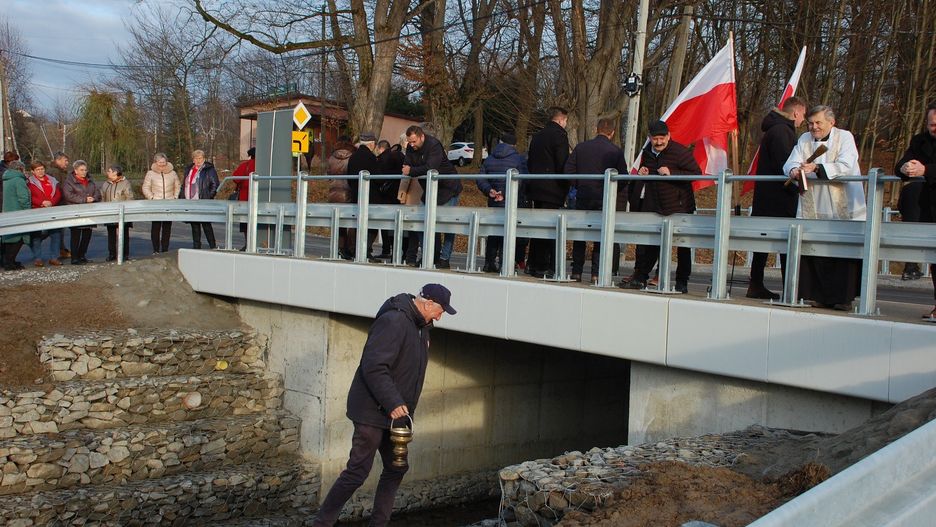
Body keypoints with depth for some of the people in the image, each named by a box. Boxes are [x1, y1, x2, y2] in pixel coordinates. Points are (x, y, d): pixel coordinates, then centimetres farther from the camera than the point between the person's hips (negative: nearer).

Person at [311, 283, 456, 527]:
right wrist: (393, 403, -26)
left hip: (395, 413, 10)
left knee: (396, 469, 14)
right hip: (373, 412, -10)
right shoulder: (393, 321, -20)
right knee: (357, 472, -5)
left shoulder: (421, 326, 11)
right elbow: (373, 366, -26)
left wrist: (406, 407, 11)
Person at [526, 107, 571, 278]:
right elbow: (562, 165, -15)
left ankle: (532, 264, 16)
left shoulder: (537, 136, 16)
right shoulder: (559, 135, -9)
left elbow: (529, 162, 19)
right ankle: (544, 267, -5)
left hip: (535, 188, 8)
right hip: (552, 190, -8)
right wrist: (565, 188, -4)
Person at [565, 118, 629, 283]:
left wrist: (579, 186, 11)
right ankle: (596, 274, 2)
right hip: (604, 200, -2)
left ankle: (576, 272, 13)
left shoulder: (581, 147, 1)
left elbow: (568, 170, -1)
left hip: (583, 198, 2)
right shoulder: (616, 151, -5)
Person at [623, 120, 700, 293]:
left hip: (678, 206, -5)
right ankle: (640, 278, 11)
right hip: (652, 206, 5)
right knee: (647, 243, 3)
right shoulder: (647, 152, 8)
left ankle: (682, 282, 14)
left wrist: (671, 173, -27)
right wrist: (641, 173, 0)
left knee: (682, 245, 5)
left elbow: (696, 173, -18)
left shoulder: (680, 152, -12)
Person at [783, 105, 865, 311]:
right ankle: (821, 296, 9)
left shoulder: (844, 137, 0)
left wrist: (817, 168, -26)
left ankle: (844, 297, 3)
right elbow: (790, 163, 3)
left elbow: (846, 167, -14)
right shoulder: (804, 139, 13)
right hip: (813, 209, 4)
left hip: (842, 209, -3)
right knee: (816, 255, 0)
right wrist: (794, 170, -20)